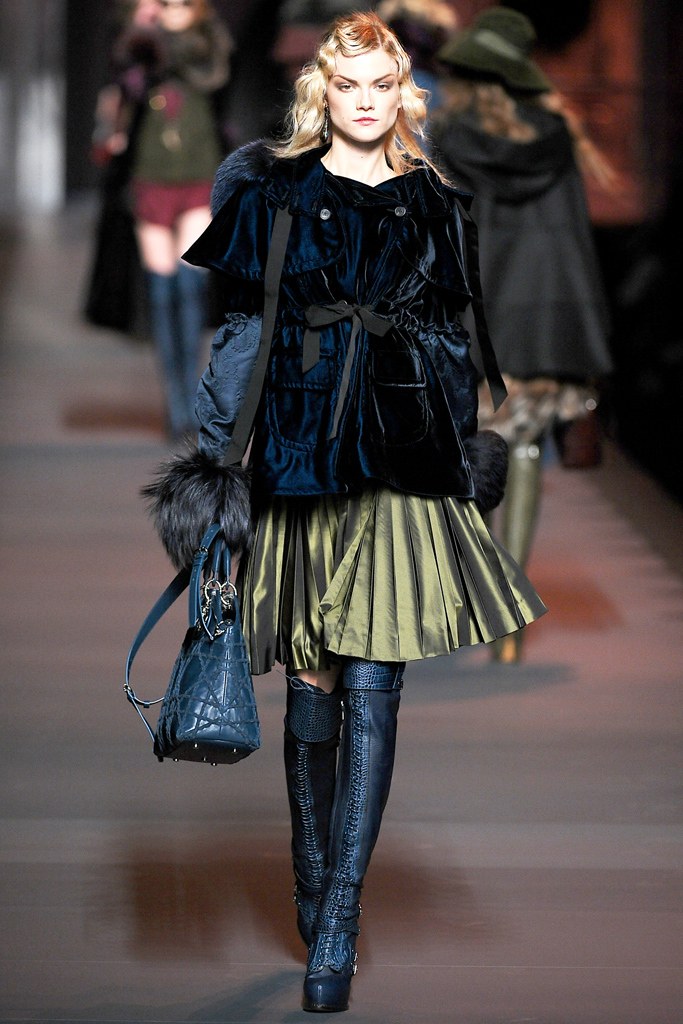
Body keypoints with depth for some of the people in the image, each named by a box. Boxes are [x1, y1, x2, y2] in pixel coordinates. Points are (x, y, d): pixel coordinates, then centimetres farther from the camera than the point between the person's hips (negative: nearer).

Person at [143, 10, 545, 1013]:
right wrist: (219, 457, -1)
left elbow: (453, 341, 16)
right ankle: (313, 881, 20)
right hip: (300, 460, -1)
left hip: (402, 461, 1)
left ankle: (337, 920, -6)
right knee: (312, 684, 4)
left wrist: (467, 462, 12)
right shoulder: (272, 193, 5)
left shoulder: (433, 207, 11)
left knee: (371, 686, -6)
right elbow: (243, 329, 5)